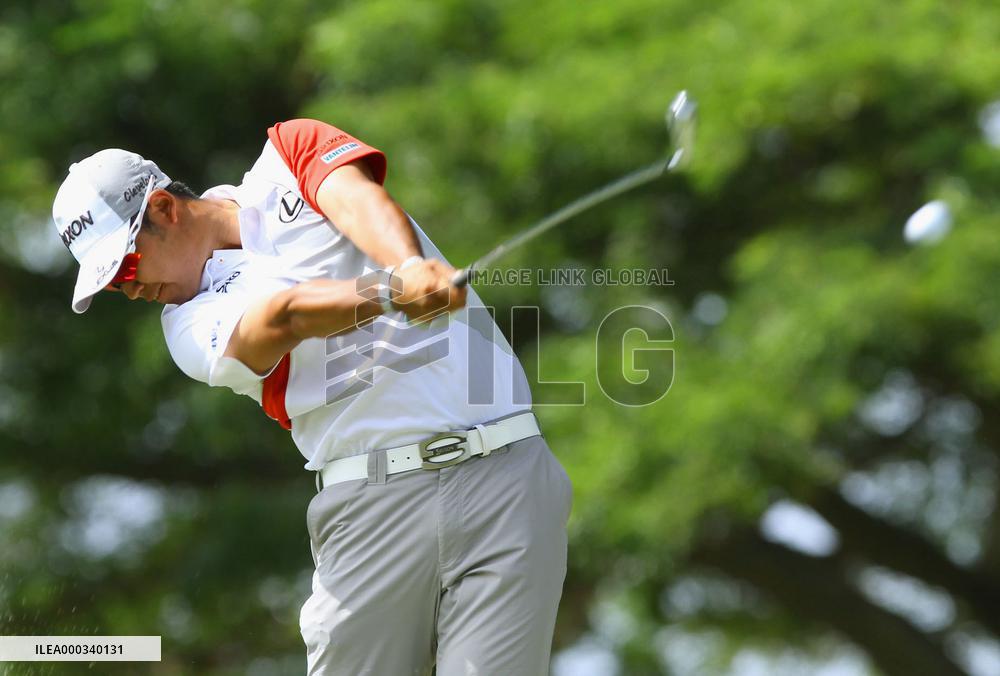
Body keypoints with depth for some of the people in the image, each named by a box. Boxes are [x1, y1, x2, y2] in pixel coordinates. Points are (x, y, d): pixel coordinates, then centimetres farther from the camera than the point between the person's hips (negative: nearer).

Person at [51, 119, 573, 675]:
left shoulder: (289, 154, 12)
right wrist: (391, 293, -34)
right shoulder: (195, 324, 6)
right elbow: (283, 315, -14)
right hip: (373, 501, 1)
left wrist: (413, 265, -32)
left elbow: (357, 199, -9)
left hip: (499, 469, -1)